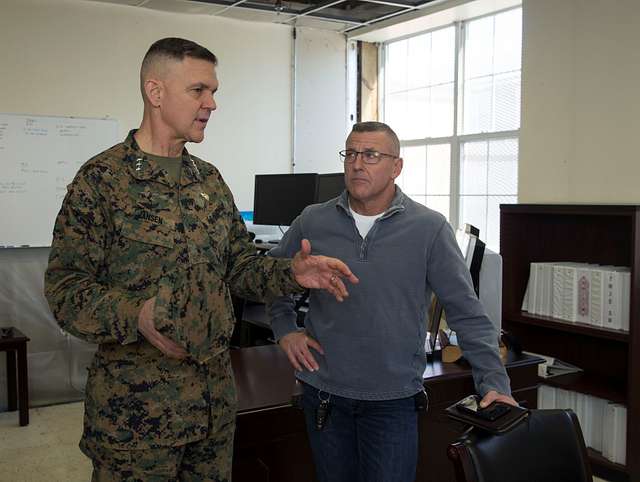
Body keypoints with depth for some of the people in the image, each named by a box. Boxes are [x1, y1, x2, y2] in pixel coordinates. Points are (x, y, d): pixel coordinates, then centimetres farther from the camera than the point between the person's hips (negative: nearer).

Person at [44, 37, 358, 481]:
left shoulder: (210, 179, 10)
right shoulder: (102, 179, -10)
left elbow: (240, 265, 13)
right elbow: (65, 287, -13)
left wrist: (291, 274, -6)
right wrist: (136, 316, -30)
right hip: (136, 404, -6)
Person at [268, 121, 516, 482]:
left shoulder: (430, 229, -9)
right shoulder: (313, 222, -1)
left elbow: (468, 314, -8)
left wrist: (495, 383, -12)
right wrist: (285, 328, 4)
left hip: (394, 399, -2)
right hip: (324, 392, 3)